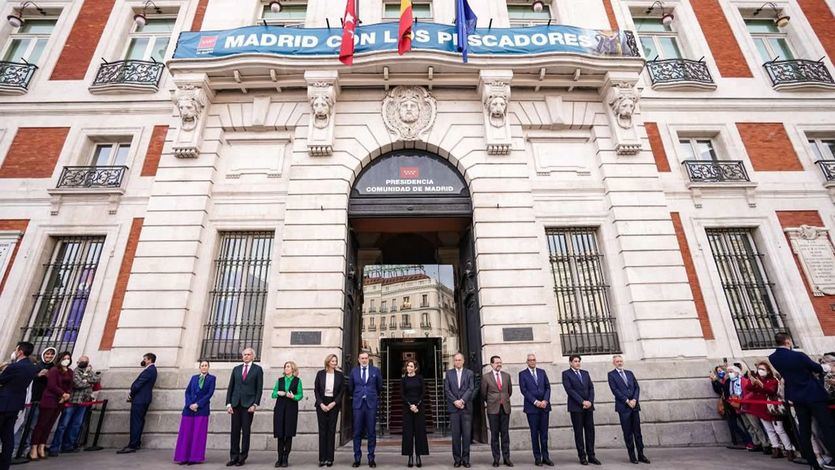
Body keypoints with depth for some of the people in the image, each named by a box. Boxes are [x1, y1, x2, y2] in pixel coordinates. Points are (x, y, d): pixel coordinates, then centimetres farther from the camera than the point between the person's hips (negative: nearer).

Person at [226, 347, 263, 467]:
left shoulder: (258, 369, 2)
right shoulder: (236, 369, 12)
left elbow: (259, 388, -2)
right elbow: (230, 387, 11)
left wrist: (255, 404, -10)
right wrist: (228, 403, 1)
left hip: (248, 404, -3)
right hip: (235, 403, 3)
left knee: (246, 431, 1)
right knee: (235, 431, 5)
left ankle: (243, 457, 10)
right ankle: (234, 457, 14)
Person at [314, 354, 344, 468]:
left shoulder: (339, 375, 1)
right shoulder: (320, 373, 2)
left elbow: (342, 390, 1)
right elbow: (316, 389, 2)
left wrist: (333, 403, -8)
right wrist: (321, 404, -7)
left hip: (333, 404, 0)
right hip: (321, 404, 0)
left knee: (331, 430, 2)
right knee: (322, 430, 3)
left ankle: (330, 458, 8)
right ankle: (322, 458, 10)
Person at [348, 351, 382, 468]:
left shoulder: (375, 370, 3)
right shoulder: (354, 371, 4)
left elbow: (379, 386, 14)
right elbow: (350, 387, 15)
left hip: (371, 404, 0)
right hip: (358, 404, 0)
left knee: (371, 432, 5)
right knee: (357, 432, 4)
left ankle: (371, 458, 16)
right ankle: (357, 458, 16)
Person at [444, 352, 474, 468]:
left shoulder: (469, 373, 7)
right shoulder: (449, 373, 8)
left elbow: (471, 389, -2)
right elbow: (447, 390, 2)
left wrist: (462, 400, -13)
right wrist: (455, 401, -10)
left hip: (466, 407, 0)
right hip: (453, 407, 0)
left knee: (467, 434, 2)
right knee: (455, 435, 3)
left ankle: (465, 459, 12)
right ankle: (457, 459, 13)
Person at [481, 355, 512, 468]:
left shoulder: (507, 375, 7)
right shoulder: (486, 377, -3)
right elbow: (483, 393, 6)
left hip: (505, 408, 2)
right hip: (493, 409, -2)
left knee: (505, 433, 6)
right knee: (494, 434, 3)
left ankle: (506, 458, 14)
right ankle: (496, 458, 12)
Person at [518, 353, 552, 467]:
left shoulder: (542, 372, 11)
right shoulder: (522, 374, 0)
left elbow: (548, 387, 7)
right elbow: (524, 390, -6)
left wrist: (545, 400, -7)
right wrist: (535, 402, -13)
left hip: (544, 406, 3)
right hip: (531, 407, -3)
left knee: (544, 432, 7)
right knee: (534, 433, 4)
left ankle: (545, 457, 15)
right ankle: (537, 458, 13)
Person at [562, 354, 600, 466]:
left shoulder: (585, 373, 15)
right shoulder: (566, 373, -1)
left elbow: (591, 388, 9)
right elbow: (569, 390, -10)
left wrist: (590, 401, -6)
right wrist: (582, 401, -14)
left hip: (588, 406, 5)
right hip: (576, 407, -4)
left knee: (590, 431, 5)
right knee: (578, 432, 1)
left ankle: (591, 456, 13)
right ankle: (582, 457, 9)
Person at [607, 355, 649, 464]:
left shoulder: (629, 373, 14)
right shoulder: (611, 374, -1)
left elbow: (637, 387, 8)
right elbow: (615, 390, -9)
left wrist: (634, 400, -6)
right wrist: (627, 401, -12)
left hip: (634, 405, 4)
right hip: (623, 407, -4)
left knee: (637, 431, 8)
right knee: (628, 433, 2)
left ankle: (641, 455, 16)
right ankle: (632, 456, 10)